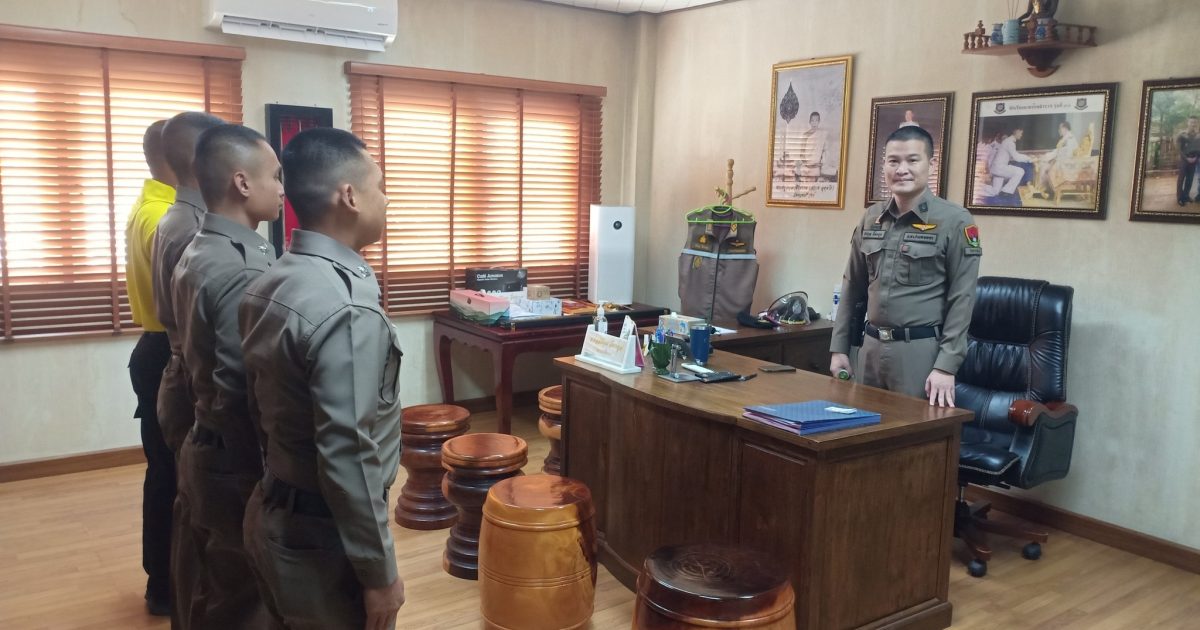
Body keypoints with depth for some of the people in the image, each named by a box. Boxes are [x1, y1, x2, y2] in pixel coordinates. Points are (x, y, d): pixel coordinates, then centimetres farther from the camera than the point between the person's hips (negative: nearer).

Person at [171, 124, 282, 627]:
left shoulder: (195, 254, 7)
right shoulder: (243, 270, -23)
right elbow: (246, 393, -26)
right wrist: (275, 479, -18)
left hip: (206, 450, 9)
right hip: (239, 464, -9)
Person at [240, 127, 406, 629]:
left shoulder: (268, 285, 3)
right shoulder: (347, 310, -25)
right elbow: (347, 458, -25)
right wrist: (379, 572, -16)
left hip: (275, 517, 8)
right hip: (321, 538, -8)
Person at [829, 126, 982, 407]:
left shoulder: (955, 221, -7)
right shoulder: (871, 218, 7)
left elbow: (961, 299, -9)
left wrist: (946, 366, -14)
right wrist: (839, 347, 10)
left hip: (921, 350, -4)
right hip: (871, 347, 5)